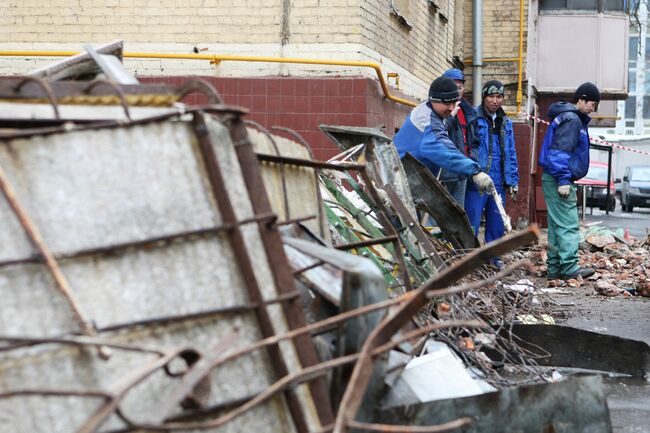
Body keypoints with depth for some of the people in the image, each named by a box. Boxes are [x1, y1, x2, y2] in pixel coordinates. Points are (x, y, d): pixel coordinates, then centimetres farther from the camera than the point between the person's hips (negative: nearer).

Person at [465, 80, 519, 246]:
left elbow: (510, 153, 17)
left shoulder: (505, 122, 15)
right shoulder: (472, 117, -5)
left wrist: (513, 180, 12)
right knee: (472, 223, -5)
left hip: (498, 182, 6)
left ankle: (493, 257, 23)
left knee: (497, 225, 12)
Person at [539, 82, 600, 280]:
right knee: (568, 224, -11)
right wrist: (563, 180, -22)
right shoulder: (571, 119, -12)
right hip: (559, 180, -11)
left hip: (553, 179, 11)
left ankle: (554, 268, 14)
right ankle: (569, 267, -13)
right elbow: (561, 152, -20)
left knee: (557, 224, 11)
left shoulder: (575, 119, 20)